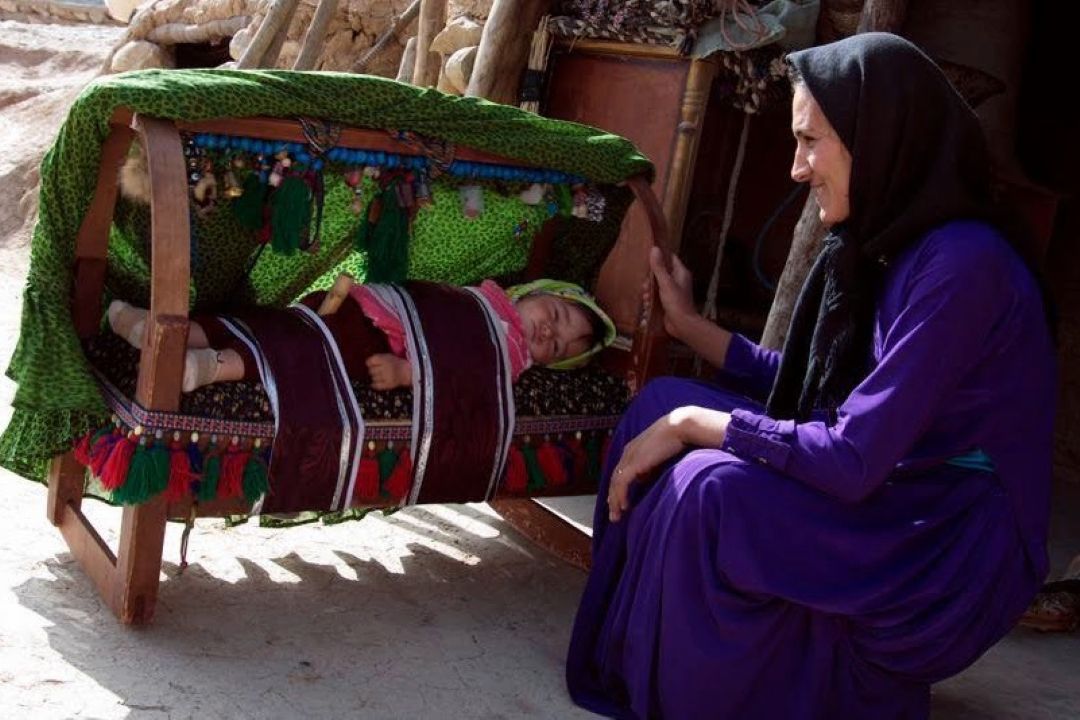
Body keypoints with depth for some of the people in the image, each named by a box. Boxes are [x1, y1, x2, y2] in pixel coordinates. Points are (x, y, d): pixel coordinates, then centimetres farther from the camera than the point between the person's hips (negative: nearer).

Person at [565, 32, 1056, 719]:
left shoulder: (962, 264, -24)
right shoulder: (882, 246, 4)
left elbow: (851, 461, -27)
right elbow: (801, 388, 12)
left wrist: (695, 423, -18)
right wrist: (690, 323, 14)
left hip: (955, 557, -9)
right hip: (888, 507, 9)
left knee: (709, 488, -29)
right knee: (665, 404, 2)